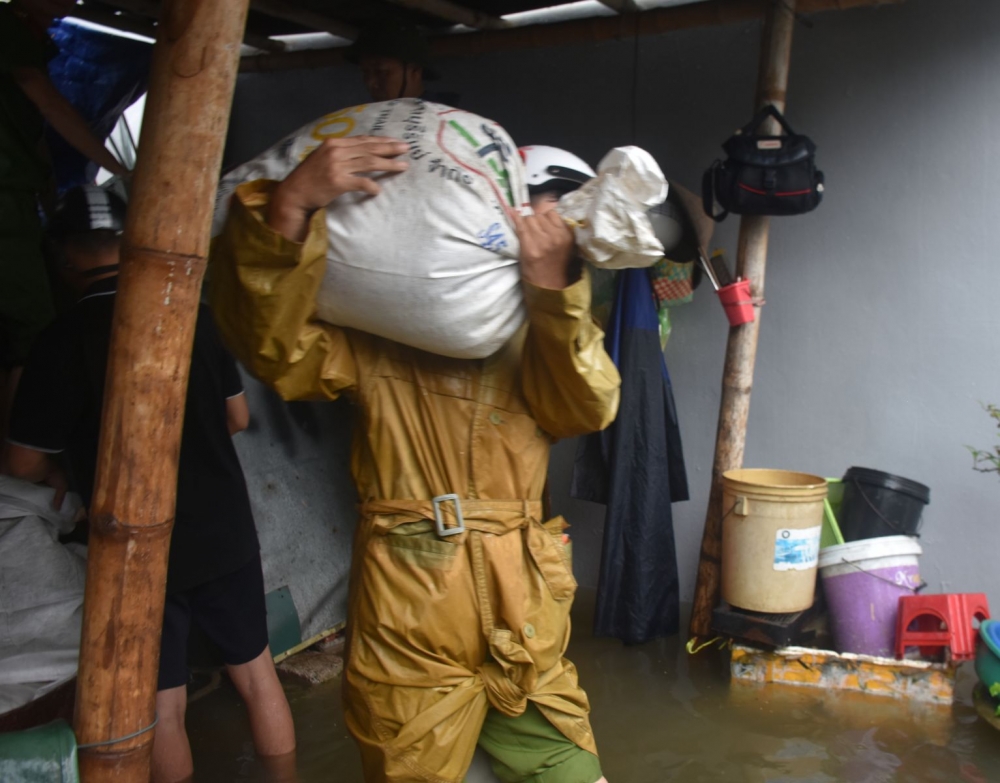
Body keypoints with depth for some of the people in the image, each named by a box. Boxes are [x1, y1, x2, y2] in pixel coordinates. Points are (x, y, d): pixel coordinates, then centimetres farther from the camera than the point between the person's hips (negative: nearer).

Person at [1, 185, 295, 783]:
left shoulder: (64, 340, -16)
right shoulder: (193, 316, -5)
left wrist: (60, 475, 14)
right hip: (225, 531, 4)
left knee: (164, 706, 12)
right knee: (258, 674, 17)